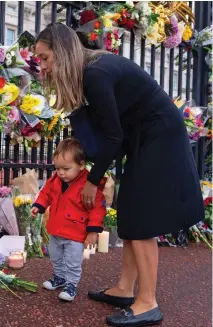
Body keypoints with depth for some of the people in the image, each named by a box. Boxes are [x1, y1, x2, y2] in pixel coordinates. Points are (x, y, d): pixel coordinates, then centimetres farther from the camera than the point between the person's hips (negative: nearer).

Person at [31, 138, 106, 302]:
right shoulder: (55, 180, -6)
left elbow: (97, 208, -21)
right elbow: (46, 192, 13)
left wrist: (93, 231, -19)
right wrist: (38, 206, -3)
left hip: (76, 235, -7)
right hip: (55, 231, 7)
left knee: (73, 263, 7)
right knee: (56, 259, 26)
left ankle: (71, 284, 27)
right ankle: (60, 277, 47)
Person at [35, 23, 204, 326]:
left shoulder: (94, 75, -22)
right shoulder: (93, 66, 7)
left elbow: (113, 135, -18)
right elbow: (111, 126, 12)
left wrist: (93, 180, -8)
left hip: (159, 137, -10)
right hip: (147, 136, 10)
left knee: (140, 218, -8)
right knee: (131, 214, 10)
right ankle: (124, 290, 20)